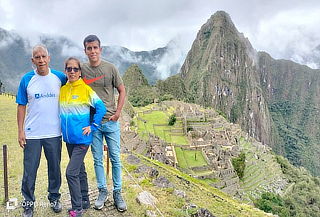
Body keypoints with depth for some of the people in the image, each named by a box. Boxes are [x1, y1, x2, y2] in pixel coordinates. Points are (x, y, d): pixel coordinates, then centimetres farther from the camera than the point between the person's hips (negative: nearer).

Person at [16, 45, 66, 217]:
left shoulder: (60, 78, 0)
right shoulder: (26, 79, -1)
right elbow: (21, 106, 1)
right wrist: (20, 131, -3)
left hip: (54, 133, 1)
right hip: (32, 133, -1)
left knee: (55, 168, 13)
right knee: (30, 170, 6)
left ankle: (54, 198, 31)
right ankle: (28, 202, 23)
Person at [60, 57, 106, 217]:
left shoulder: (86, 88, -10)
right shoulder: (62, 90, 7)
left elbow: (101, 108, -10)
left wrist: (92, 127, -11)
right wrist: (63, 128, 12)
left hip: (82, 138, -6)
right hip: (69, 138, 6)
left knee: (71, 172, -8)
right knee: (79, 170, 17)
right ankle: (84, 201, 32)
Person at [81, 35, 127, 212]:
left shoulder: (110, 68, -3)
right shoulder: (82, 69, 1)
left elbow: (122, 91, 5)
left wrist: (118, 112, -4)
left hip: (111, 121, -1)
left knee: (115, 159, 5)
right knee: (97, 159, 9)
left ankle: (117, 193, 17)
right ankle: (102, 192, 24)